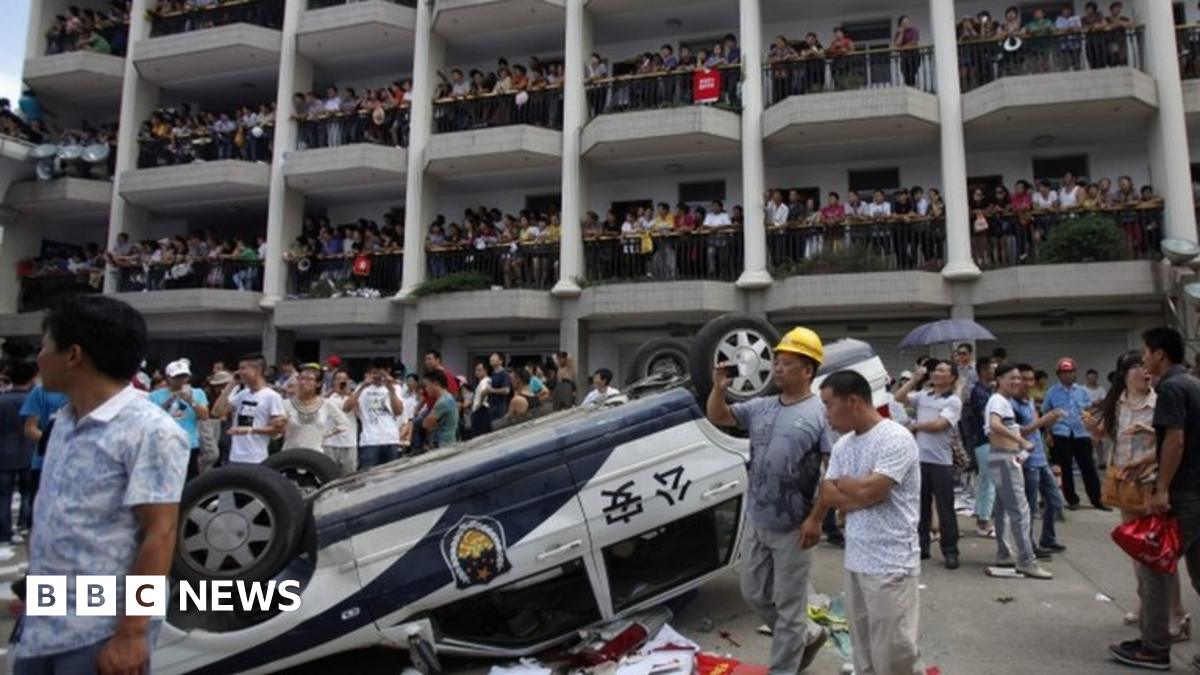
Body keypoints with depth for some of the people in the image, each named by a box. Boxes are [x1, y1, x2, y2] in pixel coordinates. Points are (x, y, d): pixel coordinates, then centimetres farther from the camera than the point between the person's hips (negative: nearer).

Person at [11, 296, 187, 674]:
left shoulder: (150, 431, -19)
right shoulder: (64, 421, 7)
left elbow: (159, 536, -20)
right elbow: (49, 515, 16)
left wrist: (130, 634, -21)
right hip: (39, 624, 7)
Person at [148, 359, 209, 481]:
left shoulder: (197, 393, 6)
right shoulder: (156, 395, 2)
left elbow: (204, 416, -3)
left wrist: (191, 401, -17)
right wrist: (170, 401, -16)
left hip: (190, 448, 1)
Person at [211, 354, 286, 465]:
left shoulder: (272, 396, -9)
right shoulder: (241, 394, 12)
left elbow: (277, 428, -10)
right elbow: (218, 411, 5)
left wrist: (250, 430, -20)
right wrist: (230, 385, 4)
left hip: (257, 460, -7)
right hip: (235, 458, 7)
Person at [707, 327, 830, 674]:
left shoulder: (820, 413, -12)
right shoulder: (761, 407, 7)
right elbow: (717, 417, 13)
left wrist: (816, 518, -19)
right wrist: (719, 389, -7)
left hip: (793, 529, -7)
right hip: (756, 522, 7)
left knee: (788, 606, 8)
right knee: (754, 594, 19)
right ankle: (808, 635, 40)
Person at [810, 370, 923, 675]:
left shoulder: (895, 438, -16)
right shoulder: (842, 444, 9)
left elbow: (866, 492, -23)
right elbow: (827, 495, 4)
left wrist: (840, 482, -4)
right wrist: (854, 490, -13)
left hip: (890, 566, -7)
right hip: (854, 562, 8)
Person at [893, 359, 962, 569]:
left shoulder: (953, 401, -6)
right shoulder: (923, 396, 10)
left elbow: (938, 424, -16)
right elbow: (899, 398, 2)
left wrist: (914, 426, -3)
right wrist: (916, 379, 1)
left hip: (941, 462, -5)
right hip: (920, 459, 5)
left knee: (945, 508, 1)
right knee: (920, 505, 12)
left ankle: (950, 551, 11)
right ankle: (921, 546, 21)